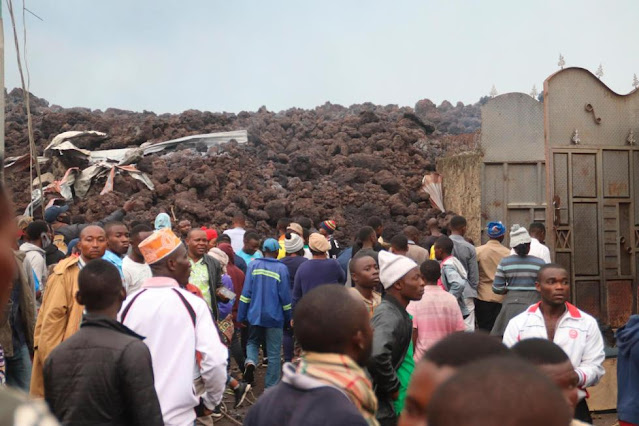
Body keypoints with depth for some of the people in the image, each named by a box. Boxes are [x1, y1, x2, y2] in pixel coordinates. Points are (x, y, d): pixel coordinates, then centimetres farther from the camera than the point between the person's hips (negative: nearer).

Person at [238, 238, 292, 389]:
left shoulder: (253, 265, -2)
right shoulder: (281, 268, -7)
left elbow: (246, 292, -2)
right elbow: (285, 296, -4)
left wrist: (241, 316, 3)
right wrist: (288, 318, 5)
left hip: (255, 315, 2)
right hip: (274, 317, -2)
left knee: (252, 342, 23)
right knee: (273, 353, 7)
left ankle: (250, 361, -7)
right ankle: (271, 387, 10)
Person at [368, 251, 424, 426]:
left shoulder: (397, 312, 8)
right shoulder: (389, 315, -22)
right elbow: (376, 356, -39)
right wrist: (392, 388, -24)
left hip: (397, 406, 10)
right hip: (386, 408, -10)